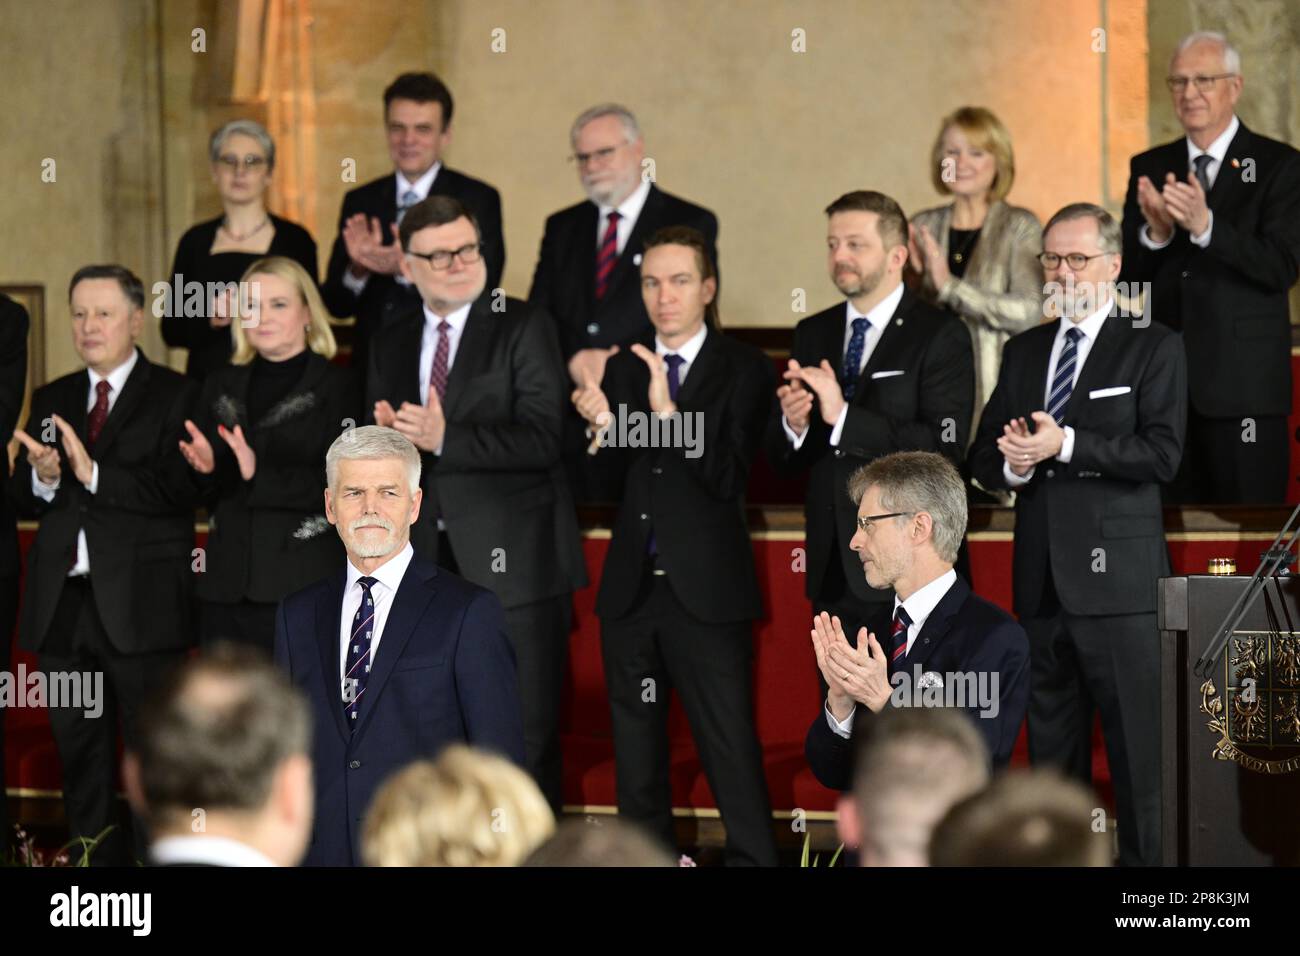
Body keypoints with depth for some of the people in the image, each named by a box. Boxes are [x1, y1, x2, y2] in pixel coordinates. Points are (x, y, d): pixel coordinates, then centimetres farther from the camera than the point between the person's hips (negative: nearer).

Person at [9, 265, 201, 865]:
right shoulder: (52, 401, 15)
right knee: (80, 756, 12)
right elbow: (20, 499, 11)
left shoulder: (176, 397, -2)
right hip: (62, 606, 6)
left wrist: (95, 474, -21)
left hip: (141, 606, -6)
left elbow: (179, 487, -15)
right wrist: (42, 478, -11)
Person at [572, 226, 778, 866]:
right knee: (636, 750, 12)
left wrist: (667, 412, -23)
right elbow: (611, 488, 8)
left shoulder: (743, 370, -2)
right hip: (631, 589, 5)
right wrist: (603, 424, -10)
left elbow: (728, 478, -13)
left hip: (706, 590, -5)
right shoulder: (623, 369, 10)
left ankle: (754, 857, -2)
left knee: (728, 742, -7)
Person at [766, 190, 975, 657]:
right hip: (833, 567, 6)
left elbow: (945, 447, -18)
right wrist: (793, 425, -11)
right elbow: (783, 462, 13)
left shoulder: (940, 335, -6)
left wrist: (844, 417, -22)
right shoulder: (812, 335, 12)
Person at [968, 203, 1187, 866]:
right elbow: (983, 458, 14)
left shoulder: (1152, 348, 0)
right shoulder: (1023, 352, 16)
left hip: (1117, 582, -6)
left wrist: (1065, 445, -19)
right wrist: (1013, 463, -9)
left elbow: (1162, 454, -12)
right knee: (1051, 747, 12)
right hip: (1041, 581, 6)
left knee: (1138, 750, -6)